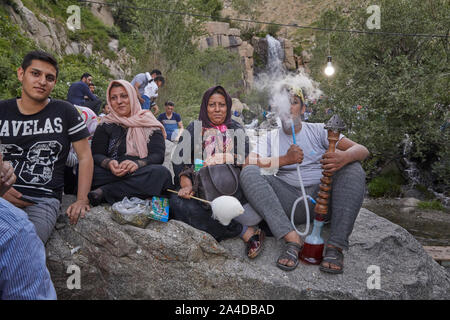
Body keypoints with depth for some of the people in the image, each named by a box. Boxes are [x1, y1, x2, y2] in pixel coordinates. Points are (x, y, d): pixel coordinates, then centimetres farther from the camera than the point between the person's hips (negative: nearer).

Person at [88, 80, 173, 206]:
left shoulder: (148, 123, 9)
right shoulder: (106, 124, 14)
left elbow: (158, 155, -3)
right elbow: (96, 154, 5)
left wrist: (137, 164, -24)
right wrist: (109, 163, -19)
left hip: (142, 174, 1)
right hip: (112, 175, 0)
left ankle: (105, 192, -27)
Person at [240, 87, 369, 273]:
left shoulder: (318, 130, 11)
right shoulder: (270, 137, 13)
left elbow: (362, 150, -1)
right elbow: (248, 162, -6)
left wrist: (344, 157, -26)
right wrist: (285, 159, -18)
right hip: (289, 201, 0)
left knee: (353, 168, -22)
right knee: (249, 173, -20)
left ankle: (336, 246, -28)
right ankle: (292, 239, -33)